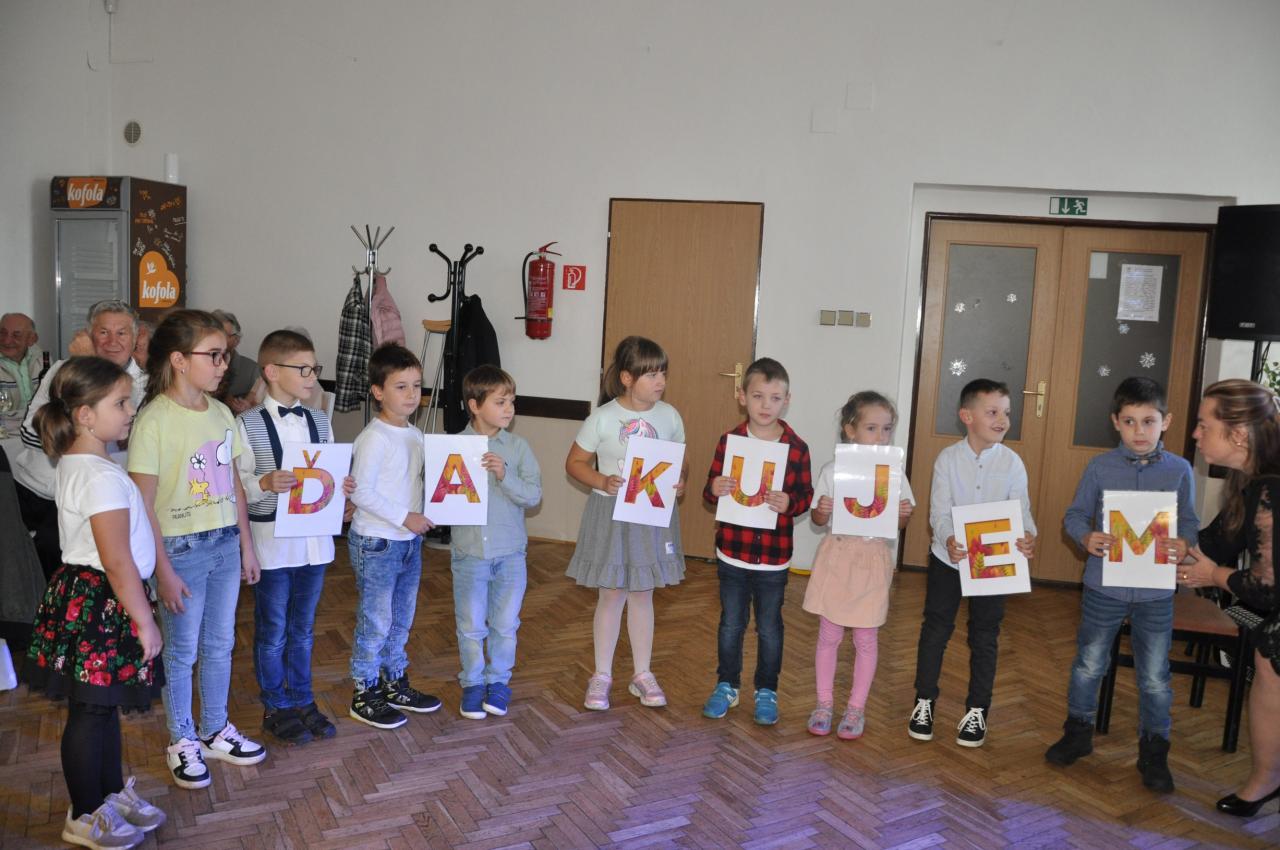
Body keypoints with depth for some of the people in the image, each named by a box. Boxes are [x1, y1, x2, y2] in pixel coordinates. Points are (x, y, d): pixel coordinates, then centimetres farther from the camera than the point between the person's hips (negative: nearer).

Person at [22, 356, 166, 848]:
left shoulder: (73, 465, 8)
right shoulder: (103, 478, -24)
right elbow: (118, 563, -23)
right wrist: (145, 621, -15)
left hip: (83, 595, 10)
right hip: (101, 604, -10)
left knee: (105, 704, 21)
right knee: (91, 711, 6)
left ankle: (112, 793, 37)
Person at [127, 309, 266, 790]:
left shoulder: (221, 413, 3)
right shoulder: (154, 420, -16)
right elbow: (144, 504, -14)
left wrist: (246, 545, 10)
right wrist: (163, 569, -14)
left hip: (225, 543, 6)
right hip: (181, 548, -6)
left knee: (220, 644, 16)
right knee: (182, 650, 9)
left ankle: (215, 731, 33)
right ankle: (182, 741, 27)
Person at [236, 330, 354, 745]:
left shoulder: (320, 420, 6)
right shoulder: (247, 424, -9)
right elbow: (236, 485, -10)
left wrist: (342, 486, -10)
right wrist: (265, 484, -29)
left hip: (314, 538, 5)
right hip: (271, 542, -4)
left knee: (303, 628, 17)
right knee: (272, 631, 10)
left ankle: (302, 699, 32)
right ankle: (276, 707, 27)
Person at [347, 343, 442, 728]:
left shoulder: (415, 435, 7)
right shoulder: (374, 439, -17)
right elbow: (361, 493, -21)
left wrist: (422, 515, -1)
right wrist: (404, 518, -20)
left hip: (410, 540, 8)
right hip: (376, 543, -8)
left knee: (401, 620, 18)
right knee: (375, 622, 3)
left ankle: (395, 685, 33)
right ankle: (365, 696, 17)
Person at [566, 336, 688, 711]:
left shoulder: (669, 416, -2)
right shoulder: (603, 418, -10)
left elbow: (681, 461, 8)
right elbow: (575, 462, -2)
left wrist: (680, 480, -14)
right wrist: (602, 482, -20)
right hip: (611, 514, -2)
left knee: (642, 595, 14)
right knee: (611, 595, 7)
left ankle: (642, 674, 28)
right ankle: (601, 675, 23)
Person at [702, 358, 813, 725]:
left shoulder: (797, 448, -6)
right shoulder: (729, 440, -3)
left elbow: (806, 496, -1)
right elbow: (710, 487, 3)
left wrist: (788, 503, -22)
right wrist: (715, 489, -19)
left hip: (774, 557, -1)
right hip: (732, 553, 1)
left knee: (770, 627, 13)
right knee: (731, 623, 15)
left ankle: (766, 691, 30)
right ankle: (726, 686, 32)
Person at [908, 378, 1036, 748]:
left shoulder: (1012, 462, -8)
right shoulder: (948, 458, -11)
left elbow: (1021, 509, -11)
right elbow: (939, 510, -15)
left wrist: (1027, 536, -34)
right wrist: (948, 540, -35)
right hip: (947, 555, -1)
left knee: (985, 635, 10)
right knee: (936, 628, 8)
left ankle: (977, 710, 24)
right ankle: (924, 701, 24)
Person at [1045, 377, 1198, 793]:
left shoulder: (1179, 470, -2)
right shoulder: (1100, 467, -5)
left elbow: (1189, 521, 3)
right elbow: (1075, 515, -1)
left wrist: (1184, 544, -19)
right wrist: (1087, 538, -22)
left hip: (1156, 591, 0)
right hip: (1104, 585, 0)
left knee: (1155, 676, 10)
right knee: (1089, 665, 14)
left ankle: (1154, 752, 28)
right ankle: (1078, 732, 34)